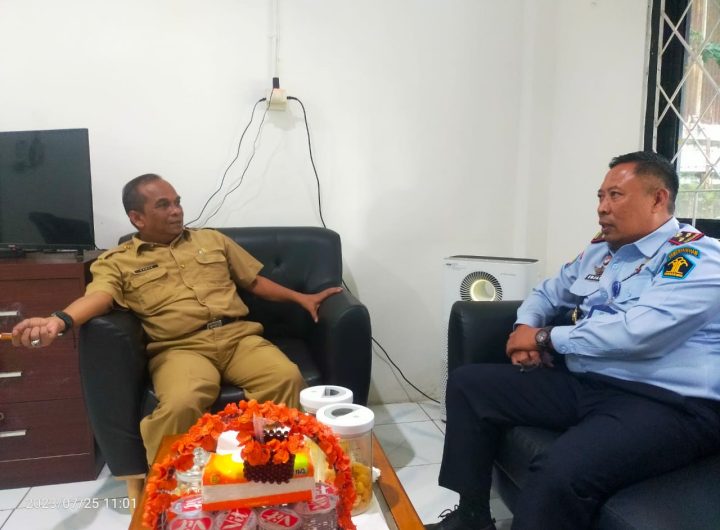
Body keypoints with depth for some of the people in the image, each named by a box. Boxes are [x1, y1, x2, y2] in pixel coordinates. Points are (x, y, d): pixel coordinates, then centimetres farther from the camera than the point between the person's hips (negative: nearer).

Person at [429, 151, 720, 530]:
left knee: (561, 472, -36)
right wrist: (525, 328, 3)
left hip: (665, 404, -8)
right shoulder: (600, 250, 15)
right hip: (580, 383, 8)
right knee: (468, 384, 3)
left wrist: (546, 338, -12)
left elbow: (635, 332, -25)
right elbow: (548, 292, 27)